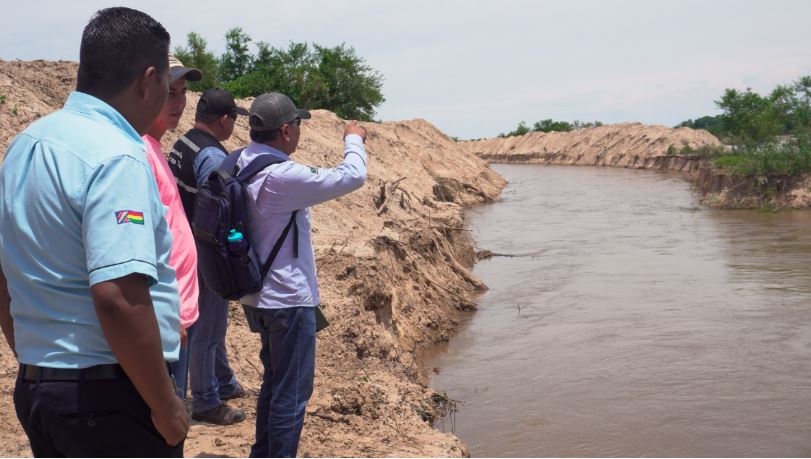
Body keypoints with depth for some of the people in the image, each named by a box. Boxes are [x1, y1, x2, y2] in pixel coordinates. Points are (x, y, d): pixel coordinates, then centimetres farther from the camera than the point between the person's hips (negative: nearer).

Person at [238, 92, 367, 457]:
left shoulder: (242, 166, 1)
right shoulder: (281, 176, -24)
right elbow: (352, 177, -20)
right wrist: (354, 140, -1)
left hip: (260, 296, 10)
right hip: (288, 299, -9)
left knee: (275, 383, 23)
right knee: (292, 392, 2)